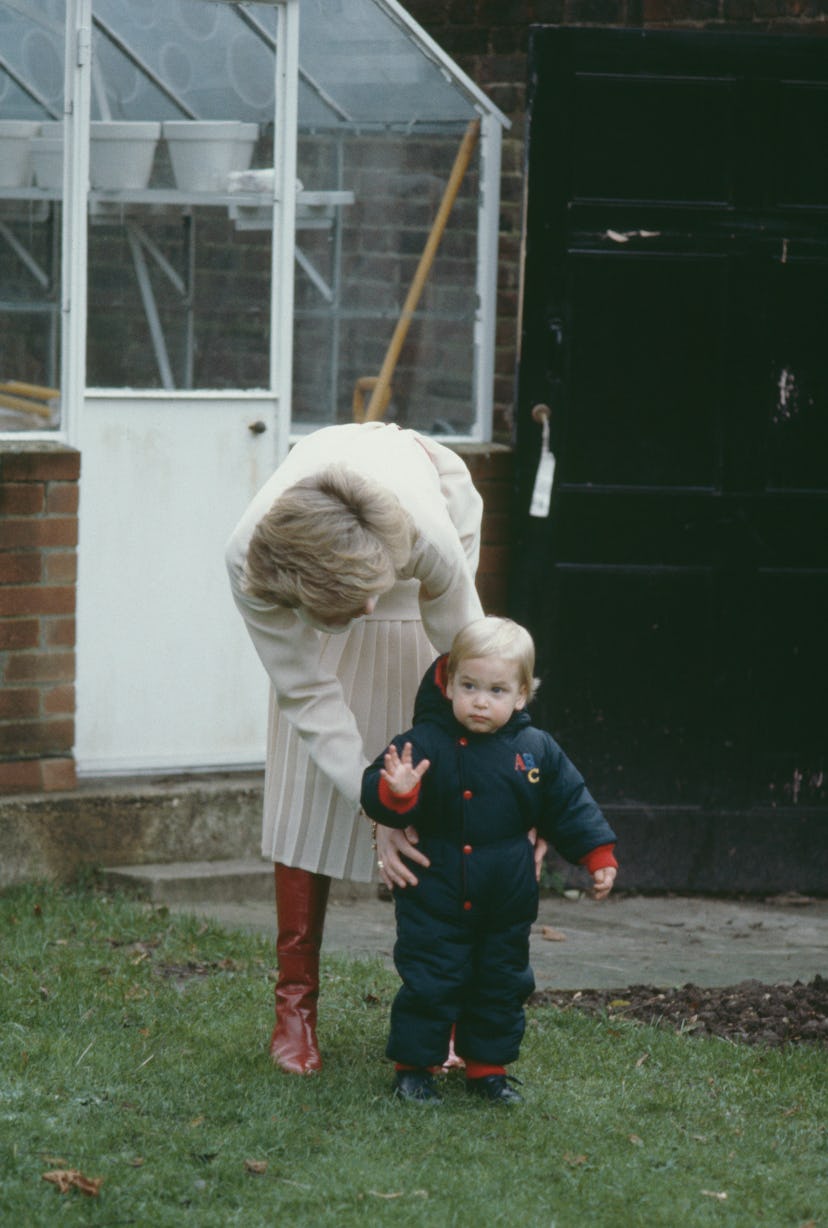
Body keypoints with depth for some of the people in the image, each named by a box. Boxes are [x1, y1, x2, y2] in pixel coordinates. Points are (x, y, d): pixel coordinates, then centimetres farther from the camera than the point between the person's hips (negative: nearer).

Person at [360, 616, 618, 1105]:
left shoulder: (537, 751, 0)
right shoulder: (426, 744, -10)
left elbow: (571, 806, 9)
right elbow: (379, 800, -14)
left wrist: (599, 856, 3)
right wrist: (395, 791, -36)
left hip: (508, 901, 4)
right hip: (436, 897, -3)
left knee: (503, 985, 12)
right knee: (430, 984, 0)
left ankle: (489, 1066, 26)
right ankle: (415, 1067, 14)